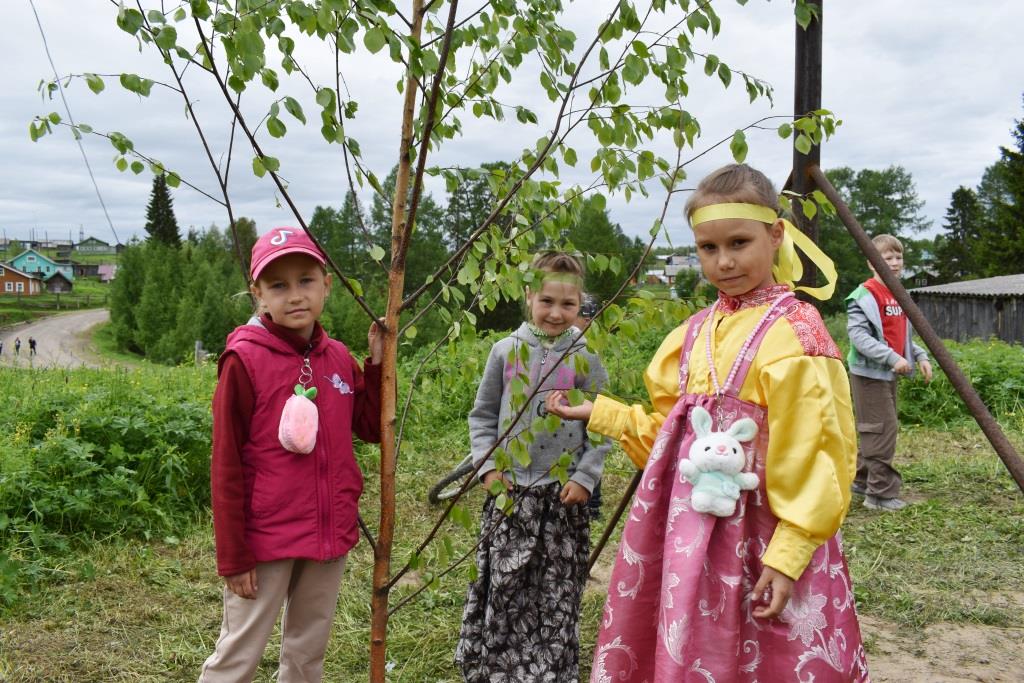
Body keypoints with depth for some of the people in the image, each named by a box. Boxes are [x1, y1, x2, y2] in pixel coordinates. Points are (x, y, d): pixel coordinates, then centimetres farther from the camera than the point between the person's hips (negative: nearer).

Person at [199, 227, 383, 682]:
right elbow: (226, 467, -11)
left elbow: (372, 429, 10)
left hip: (330, 534, 5)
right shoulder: (244, 360, -13)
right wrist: (233, 556, -10)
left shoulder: (339, 358, 2)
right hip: (267, 539, -5)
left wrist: (378, 363, -1)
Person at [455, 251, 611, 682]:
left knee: (556, 592, 7)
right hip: (510, 490, 1)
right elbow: (482, 416, 7)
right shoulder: (506, 351, 0)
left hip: (563, 493, -1)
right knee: (502, 586, 7)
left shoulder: (585, 360, -2)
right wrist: (488, 465, -2)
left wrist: (585, 477, -6)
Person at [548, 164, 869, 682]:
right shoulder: (696, 331, 8)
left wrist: (788, 556, -18)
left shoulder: (794, 333, -13)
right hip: (688, 534, 7)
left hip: (756, 540, -6)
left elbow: (813, 462, -15)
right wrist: (599, 413, 13)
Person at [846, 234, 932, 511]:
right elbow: (858, 335, -22)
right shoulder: (865, 296, -14)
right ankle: (881, 493, -1)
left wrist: (920, 355, 6)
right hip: (869, 372, -9)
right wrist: (892, 357, -28)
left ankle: (862, 479, 28)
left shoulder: (900, 296, 14)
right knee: (882, 429, -8)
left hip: (889, 374, 9)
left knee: (877, 429, 15)